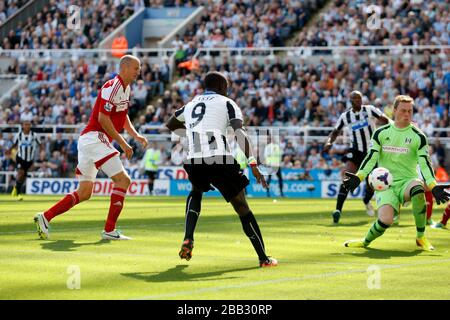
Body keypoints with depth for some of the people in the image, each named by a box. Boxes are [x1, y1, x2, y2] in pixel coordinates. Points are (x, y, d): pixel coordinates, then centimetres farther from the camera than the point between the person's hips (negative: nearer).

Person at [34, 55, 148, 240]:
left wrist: (136, 135, 12)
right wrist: (122, 143, -16)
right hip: (95, 138, -10)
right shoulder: (112, 87, -13)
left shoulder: (125, 88, 18)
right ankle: (109, 230, -11)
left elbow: (123, 117, 28)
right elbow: (103, 118, -19)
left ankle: (45, 217, 12)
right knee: (122, 179, -11)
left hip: (88, 140, 10)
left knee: (84, 193, 11)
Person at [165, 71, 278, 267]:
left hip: (194, 162, 4)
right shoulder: (226, 103, 11)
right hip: (220, 161, -4)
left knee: (196, 193, 35)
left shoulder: (190, 105, 25)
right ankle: (263, 258, 0)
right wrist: (253, 165, -9)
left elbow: (170, 126, 43)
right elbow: (240, 133, -5)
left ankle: (188, 239, 16)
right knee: (242, 208, 4)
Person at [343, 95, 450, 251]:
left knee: (418, 188, -39)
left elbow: (425, 164, -3)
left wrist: (433, 187, -17)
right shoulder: (381, 133, 6)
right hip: (385, 184, 0)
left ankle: (421, 237, -20)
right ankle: (366, 241, 6)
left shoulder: (418, 136, 2)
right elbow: (371, 158, 4)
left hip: (407, 181, 0)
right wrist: (358, 177, -12)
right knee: (386, 220, -29)